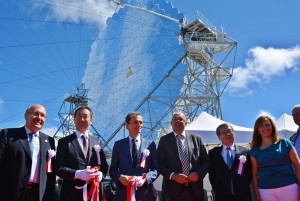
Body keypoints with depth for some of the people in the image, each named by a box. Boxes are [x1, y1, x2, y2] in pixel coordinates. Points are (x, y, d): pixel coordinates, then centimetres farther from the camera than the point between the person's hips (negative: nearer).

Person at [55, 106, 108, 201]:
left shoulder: (96, 142, 14)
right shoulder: (64, 142, 3)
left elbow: (104, 165, 14)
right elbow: (59, 168, -4)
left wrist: (101, 174, -9)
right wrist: (77, 174, -21)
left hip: (94, 192, 4)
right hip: (72, 193, -3)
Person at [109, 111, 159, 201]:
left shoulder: (150, 144, 7)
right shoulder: (118, 144, 7)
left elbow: (156, 169, 4)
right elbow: (112, 169, 7)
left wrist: (145, 178, -15)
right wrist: (120, 177, -14)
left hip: (145, 193, 1)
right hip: (123, 193, 0)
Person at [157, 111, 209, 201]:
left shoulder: (197, 139, 9)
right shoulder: (164, 140, 4)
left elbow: (206, 161, 9)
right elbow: (160, 164, 0)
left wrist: (198, 174, -9)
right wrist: (173, 176, -15)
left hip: (195, 188, 2)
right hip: (173, 188, -2)